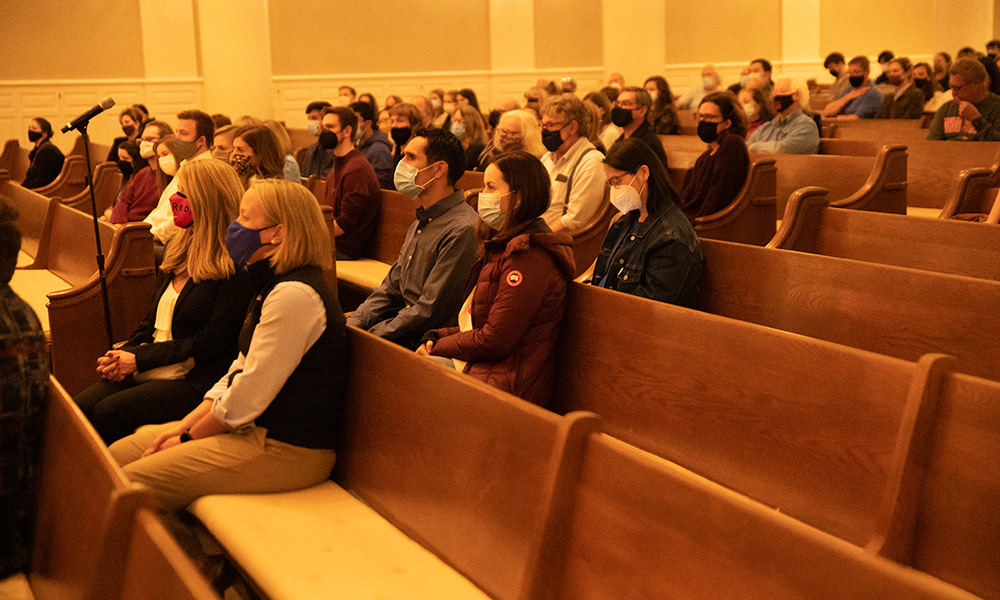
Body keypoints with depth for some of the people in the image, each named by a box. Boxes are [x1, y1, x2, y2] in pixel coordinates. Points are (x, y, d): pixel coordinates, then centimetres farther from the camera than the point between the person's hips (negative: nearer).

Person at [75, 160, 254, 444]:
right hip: (148, 369, 7)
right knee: (77, 408, -15)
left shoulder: (235, 269, -11)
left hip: (196, 379, -7)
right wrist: (122, 356, 0)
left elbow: (212, 343, -14)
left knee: (109, 413, -25)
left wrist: (139, 359, -13)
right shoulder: (179, 251, 16)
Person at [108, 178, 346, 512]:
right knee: (118, 454, 9)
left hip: (286, 448, -10)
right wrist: (184, 426, 5)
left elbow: (250, 395, -21)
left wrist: (188, 439, -7)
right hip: (258, 430, 10)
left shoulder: (294, 295, -21)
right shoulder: (275, 286, 15)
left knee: (131, 484, -12)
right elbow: (240, 372, 15)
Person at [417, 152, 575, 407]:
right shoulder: (507, 246, 15)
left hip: (508, 385, -9)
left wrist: (438, 347, -6)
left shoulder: (530, 259, -19)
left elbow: (494, 341, -20)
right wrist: (437, 336, 2)